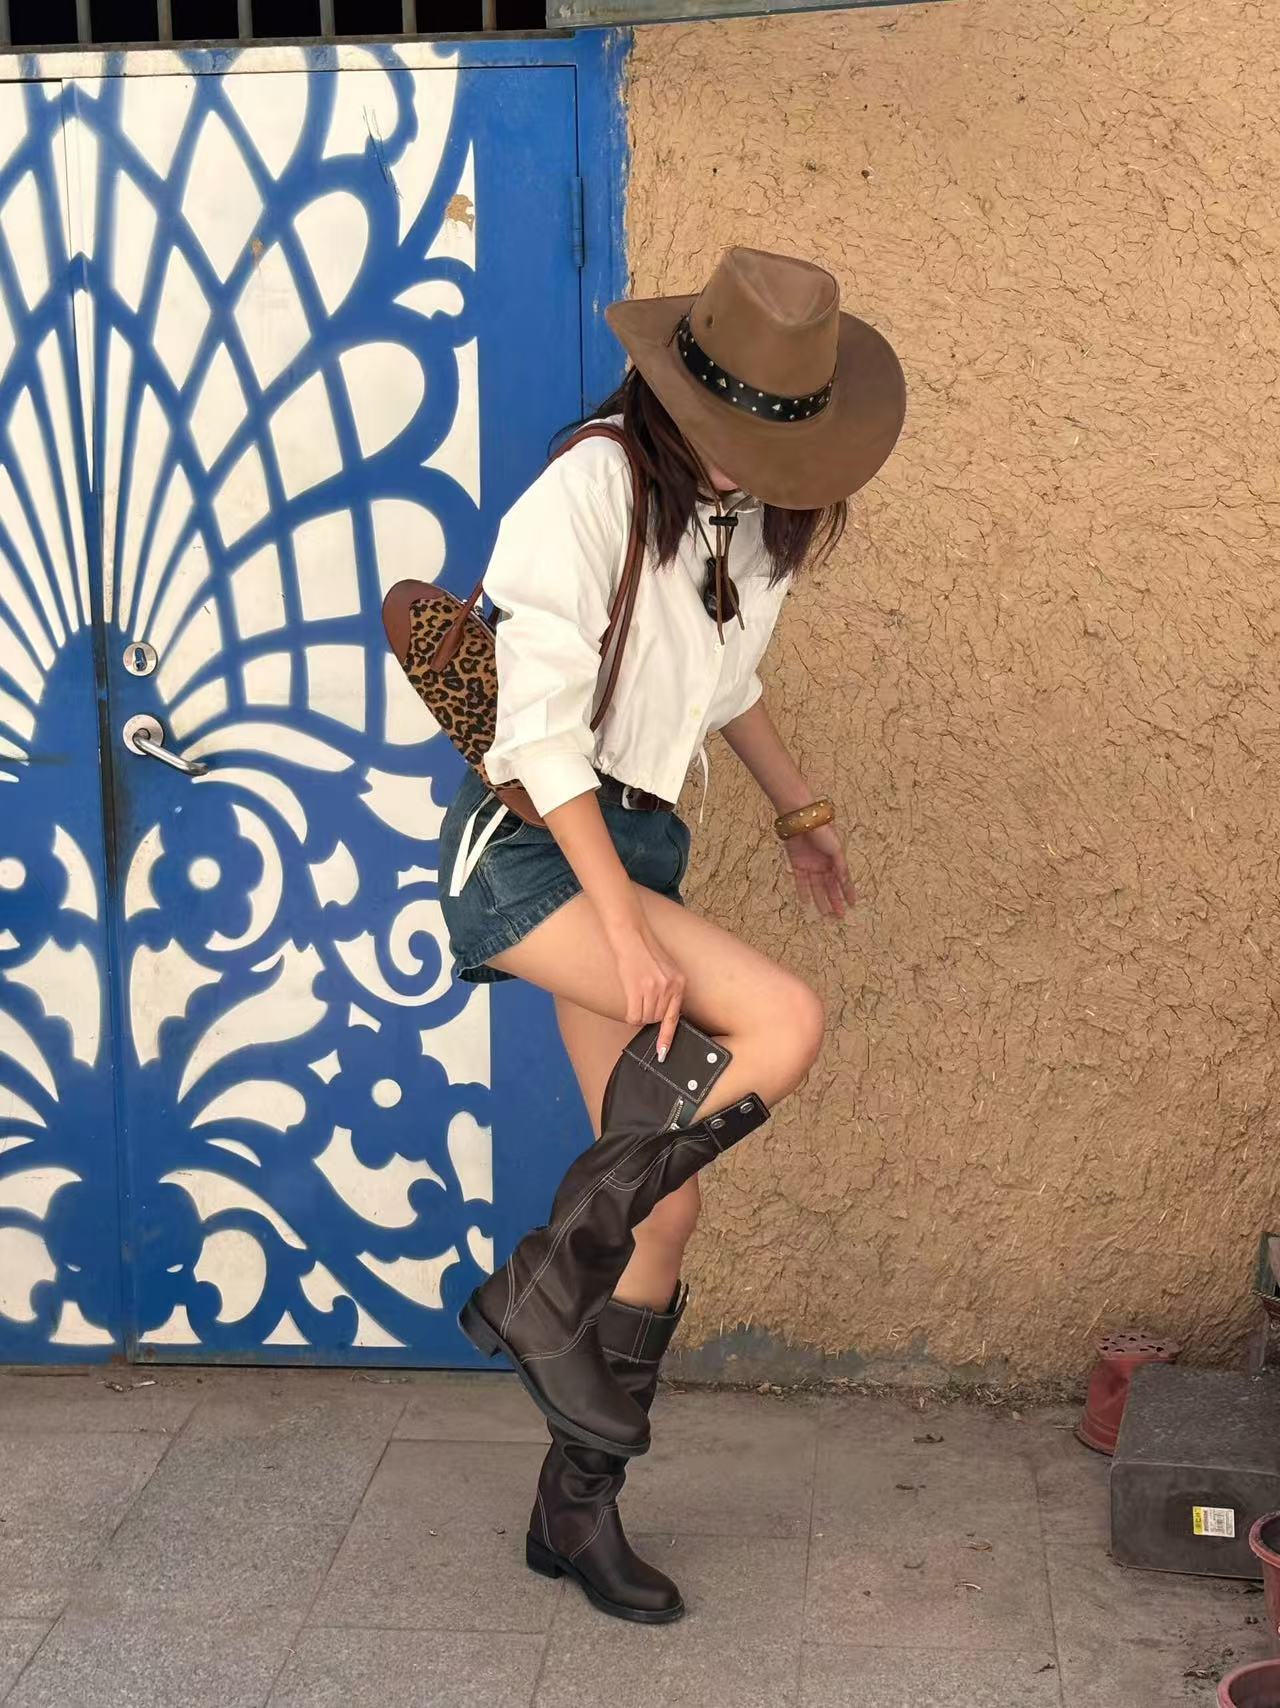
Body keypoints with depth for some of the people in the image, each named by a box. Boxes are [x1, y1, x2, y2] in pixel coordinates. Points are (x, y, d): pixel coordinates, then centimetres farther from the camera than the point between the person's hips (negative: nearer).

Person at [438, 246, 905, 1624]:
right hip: (526, 852, -7)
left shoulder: (752, 517, 8)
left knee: (664, 1207, 5)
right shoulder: (592, 488, -16)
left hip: (639, 848, 8)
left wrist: (797, 806, 31)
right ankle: (542, 1284, -9)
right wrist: (627, 931, -22)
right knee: (783, 1021, -26)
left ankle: (578, 1507, 21)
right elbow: (539, 725, -19)